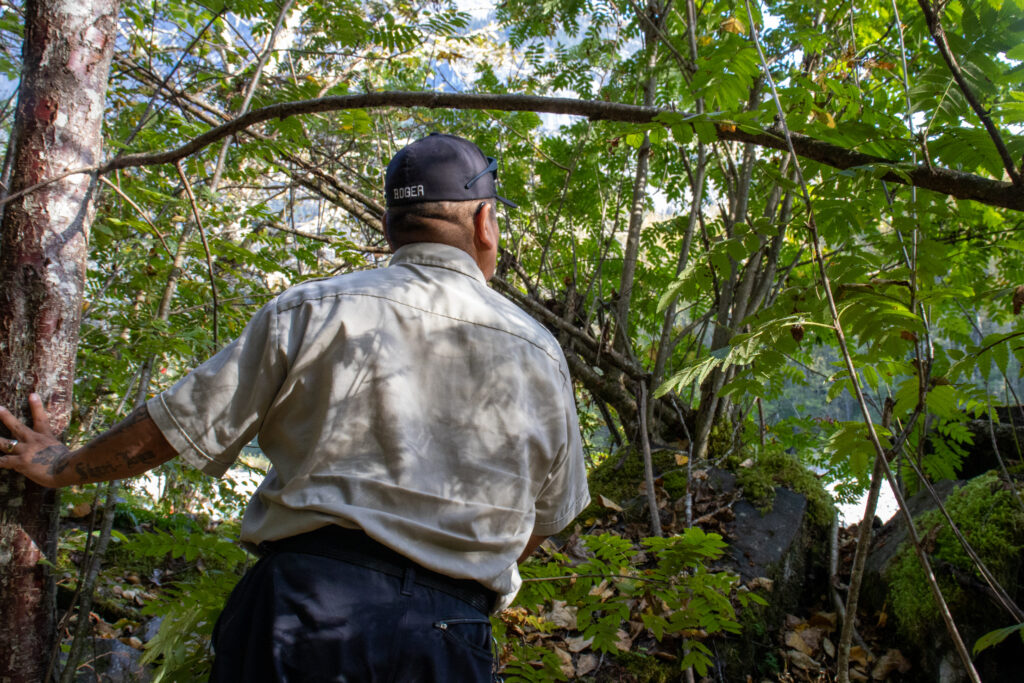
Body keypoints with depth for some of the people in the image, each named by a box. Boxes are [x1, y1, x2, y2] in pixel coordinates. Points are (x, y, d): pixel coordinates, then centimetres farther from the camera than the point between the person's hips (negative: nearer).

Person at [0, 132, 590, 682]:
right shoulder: (539, 352, 3)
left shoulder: (311, 312, -2)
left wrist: (62, 467, 24)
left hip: (301, 606, -1)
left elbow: (171, 430, 4)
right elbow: (544, 520, 13)